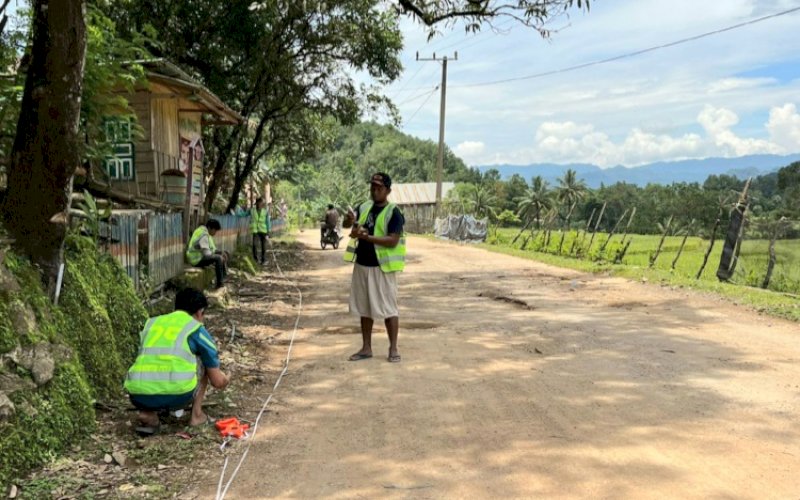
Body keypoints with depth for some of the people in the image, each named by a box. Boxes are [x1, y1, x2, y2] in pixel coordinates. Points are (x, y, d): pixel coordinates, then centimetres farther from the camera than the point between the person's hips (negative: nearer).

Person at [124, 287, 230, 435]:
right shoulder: (197, 329, 13)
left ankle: (148, 414, 13)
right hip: (176, 396, -3)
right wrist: (224, 378, 42)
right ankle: (196, 415, 21)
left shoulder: (151, 323, 25)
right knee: (203, 361, 24)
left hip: (139, 398, 4)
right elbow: (218, 382, 17)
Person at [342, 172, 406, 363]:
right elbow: (346, 224, -4)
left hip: (382, 267, -6)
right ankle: (366, 348, 21)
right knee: (364, 308, 12)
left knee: (388, 308, 0)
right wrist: (349, 220, -28)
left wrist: (366, 236, -25)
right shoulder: (364, 207, 8)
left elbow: (393, 241, -19)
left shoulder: (393, 212, -11)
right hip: (361, 265, 6)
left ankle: (393, 348, 10)